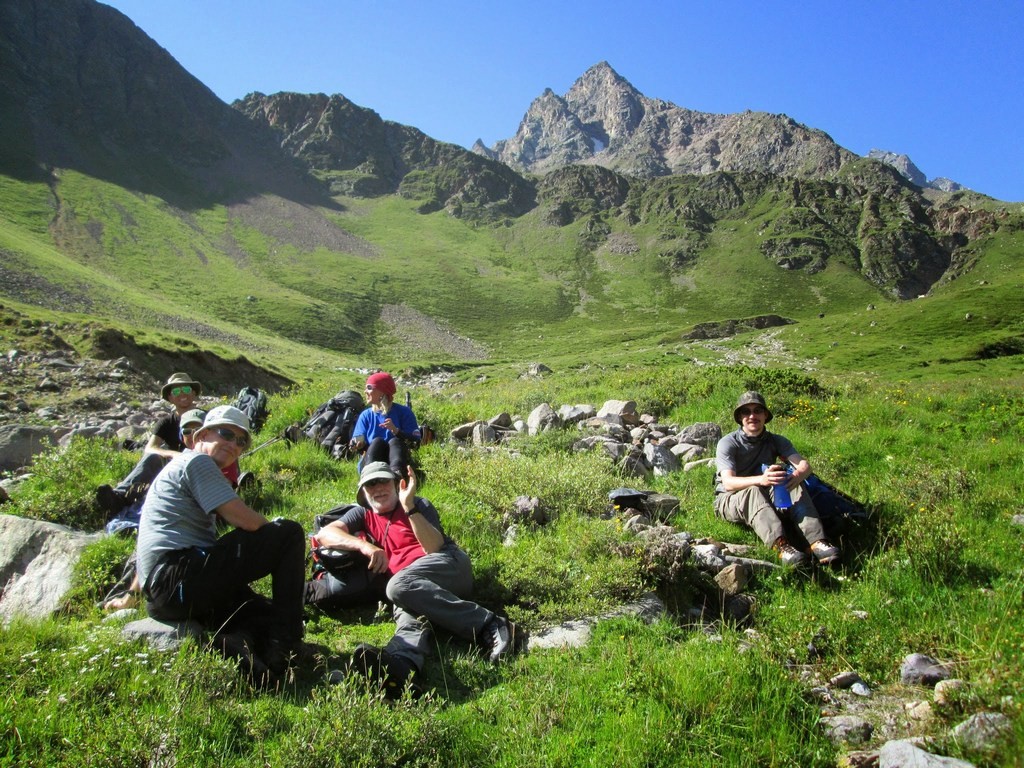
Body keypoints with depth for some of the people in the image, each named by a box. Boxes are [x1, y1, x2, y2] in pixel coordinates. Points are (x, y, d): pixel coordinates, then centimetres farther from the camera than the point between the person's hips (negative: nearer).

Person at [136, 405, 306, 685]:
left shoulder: (178, 467, 30)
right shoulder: (196, 462, -4)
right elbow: (243, 519, -13)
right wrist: (276, 530, 5)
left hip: (162, 594, 11)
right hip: (180, 581, -11)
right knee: (290, 534, -11)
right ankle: (285, 647, -10)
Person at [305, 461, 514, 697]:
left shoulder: (419, 506, 13)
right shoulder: (362, 514, 22)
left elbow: (433, 548, -4)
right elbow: (324, 533, 4)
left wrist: (409, 507, -12)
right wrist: (364, 545, -11)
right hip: (418, 589, 3)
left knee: (399, 585, -34)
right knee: (410, 609, -33)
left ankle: (490, 626, -41)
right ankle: (401, 667, -66)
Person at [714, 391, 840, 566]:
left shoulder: (776, 441, 2)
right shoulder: (728, 443, -12)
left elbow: (805, 465, -13)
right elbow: (728, 483, -27)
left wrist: (797, 475, -40)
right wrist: (760, 480, -46)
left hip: (766, 498, 4)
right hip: (729, 499, -4)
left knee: (791, 485, -23)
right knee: (752, 492, -36)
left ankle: (817, 542, -39)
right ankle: (781, 546, -58)